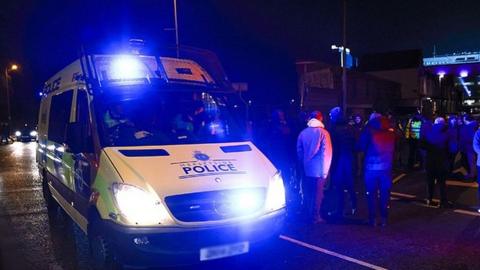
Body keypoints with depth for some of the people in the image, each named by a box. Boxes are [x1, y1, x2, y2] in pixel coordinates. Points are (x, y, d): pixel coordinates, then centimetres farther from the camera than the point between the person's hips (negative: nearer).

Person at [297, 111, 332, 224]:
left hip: (306, 169, 4)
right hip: (318, 170, -4)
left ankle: (308, 215, 20)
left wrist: (303, 163, 13)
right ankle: (315, 216, 9)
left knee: (307, 193, 12)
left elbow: (299, 151, 5)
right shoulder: (323, 132, -8)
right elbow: (326, 153, -9)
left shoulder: (303, 133, 2)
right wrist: (325, 170, -4)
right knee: (317, 193, 4)